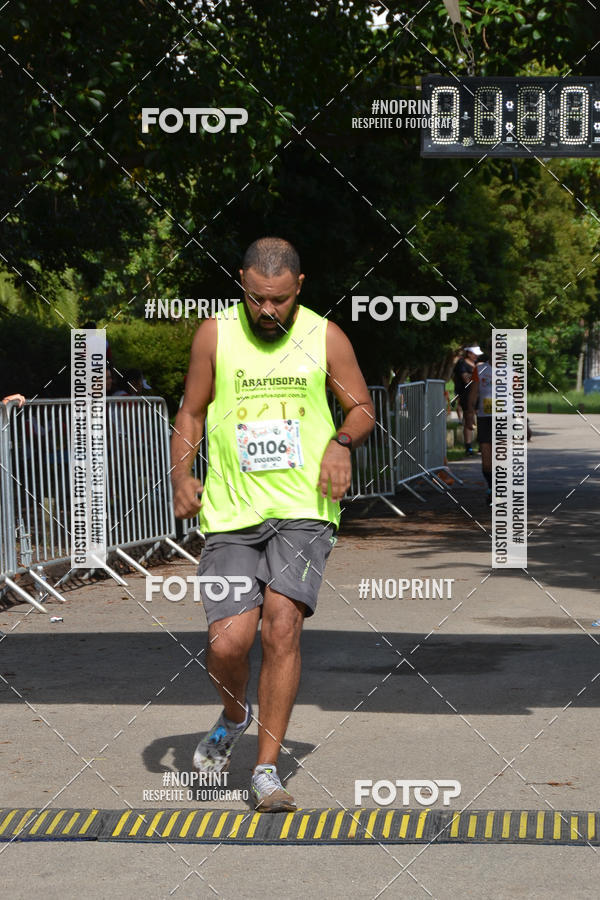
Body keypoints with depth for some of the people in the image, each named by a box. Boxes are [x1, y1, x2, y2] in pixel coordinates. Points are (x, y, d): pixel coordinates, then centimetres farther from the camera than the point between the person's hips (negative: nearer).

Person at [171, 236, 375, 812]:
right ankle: (234, 717, 25)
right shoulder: (214, 335, 4)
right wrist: (181, 475, -3)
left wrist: (341, 442, -8)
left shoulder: (325, 337, 4)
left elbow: (362, 408, 13)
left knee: (282, 627, -16)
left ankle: (266, 768, -3)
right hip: (230, 513, 1)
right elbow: (191, 413, 12)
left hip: (303, 510, -1)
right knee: (228, 641, -10)